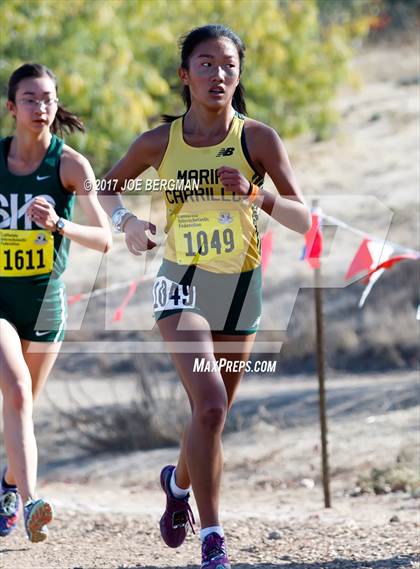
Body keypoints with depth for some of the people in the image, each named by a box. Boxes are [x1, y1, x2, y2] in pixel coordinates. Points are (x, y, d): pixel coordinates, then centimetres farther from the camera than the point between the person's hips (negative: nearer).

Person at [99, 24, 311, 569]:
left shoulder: (257, 138, -8)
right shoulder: (160, 142, -6)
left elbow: (305, 220, -10)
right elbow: (108, 187, 12)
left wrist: (256, 196, -27)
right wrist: (126, 220, -9)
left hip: (241, 287, 2)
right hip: (183, 284, -2)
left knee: (212, 416, 14)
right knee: (210, 406, -22)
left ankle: (178, 481, 48)